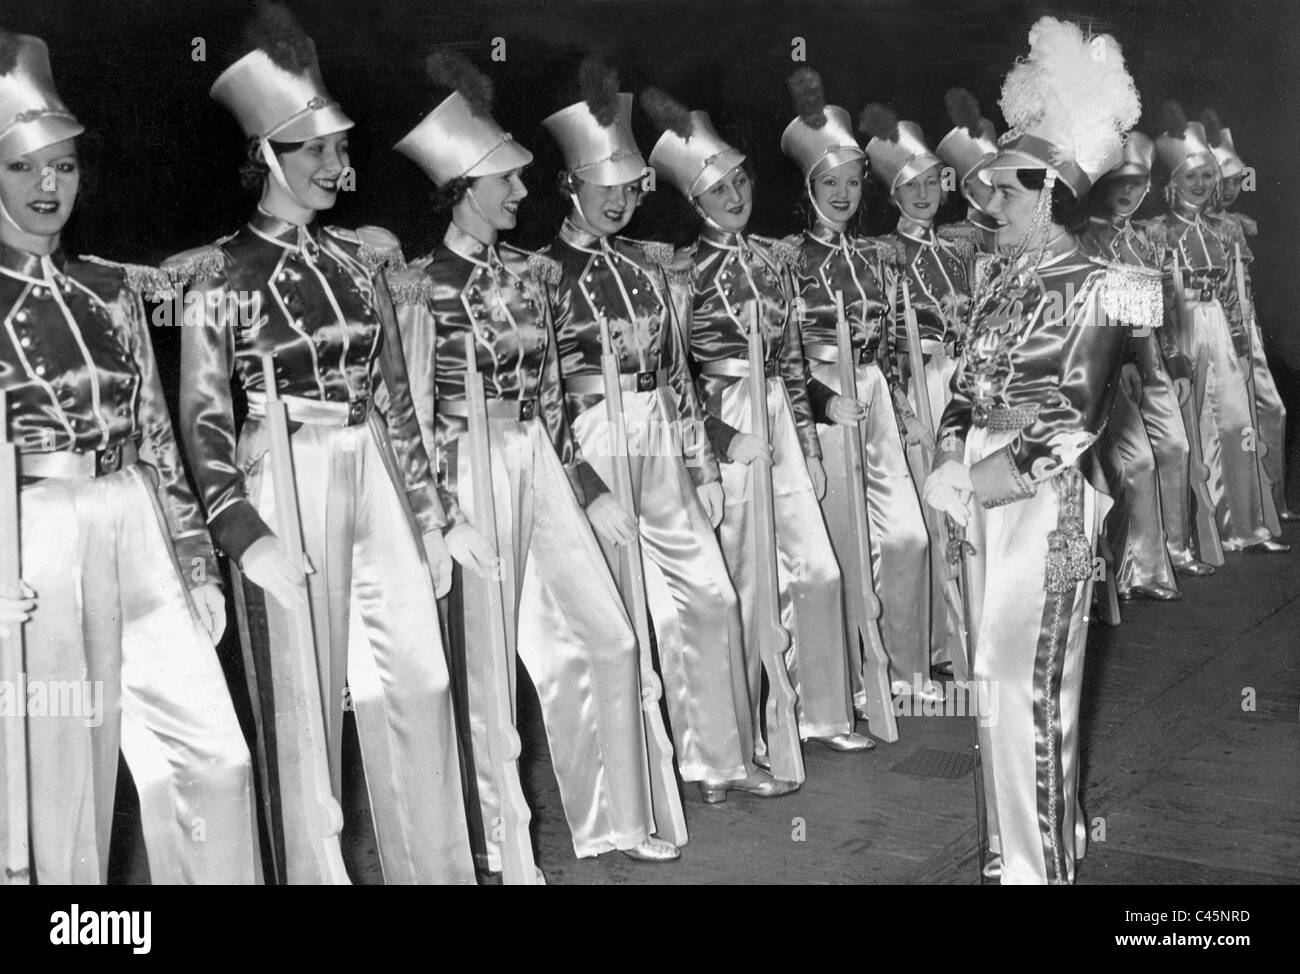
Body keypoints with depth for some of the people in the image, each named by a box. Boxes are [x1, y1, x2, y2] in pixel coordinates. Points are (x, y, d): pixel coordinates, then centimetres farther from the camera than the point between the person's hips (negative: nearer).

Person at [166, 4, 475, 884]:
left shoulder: (359, 257, 9)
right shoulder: (219, 275, -5)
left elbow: (396, 396, 12)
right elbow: (205, 422, -7)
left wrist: (429, 512, 10)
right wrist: (245, 536, -16)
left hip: (377, 477, 5)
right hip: (285, 485, -4)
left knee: (418, 681, 6)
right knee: (304, 696, 4)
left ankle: (437, 867, 21)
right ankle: (314, 871, 21)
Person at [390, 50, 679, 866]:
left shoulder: (531, 271, 8)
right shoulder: (425, 285, -9)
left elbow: (549, 396, 13)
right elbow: (413, 413, -9)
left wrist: (592, 491, 11)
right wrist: (444, 515, -15)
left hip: (542, 468, 6)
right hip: (472, 474, -6)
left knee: (606, 638, 6)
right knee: (486, 664, 5)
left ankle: (613, 818, 21)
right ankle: (497, 842, 22)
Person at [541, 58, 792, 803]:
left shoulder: (651, 265, 12)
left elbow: (678, 370, 14)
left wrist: (703, 465, 11)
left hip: (662, 447, 6)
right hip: (592, 451, -6)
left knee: (710, 595, 7)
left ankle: (720, 758, 22)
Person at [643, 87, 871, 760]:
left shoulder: (774, 255, 11)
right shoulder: (685, 269, -6)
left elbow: (792, 357, 13)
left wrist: (810, 447, 12)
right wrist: (723, 438, -16)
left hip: (780, 417, 6)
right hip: (725, 425, -6)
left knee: (818, 567, 6)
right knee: (747, 580, 0)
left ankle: (823, 712, 23)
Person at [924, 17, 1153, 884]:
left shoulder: (1096, 286, -9)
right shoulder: (1003, 277, 12)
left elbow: (1084, 407, -15)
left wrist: (1014, 469, -17)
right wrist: (952, 453, -3)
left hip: (1046, 493, -7)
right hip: (988, 487, 7)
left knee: (1028, 675, -4)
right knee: (1002, 667, 13)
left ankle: (1041, 862, 9)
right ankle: (1023, 840, 28)